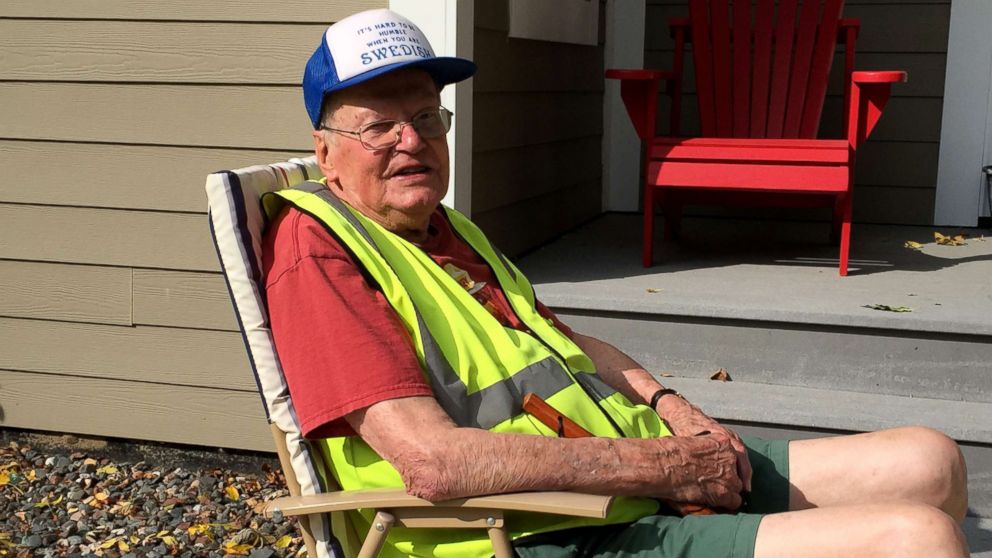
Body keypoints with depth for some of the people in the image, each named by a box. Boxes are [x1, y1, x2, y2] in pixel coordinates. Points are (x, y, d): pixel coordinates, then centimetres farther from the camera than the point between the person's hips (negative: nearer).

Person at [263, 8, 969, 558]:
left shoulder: (453, 231, 17)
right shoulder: (315, 243, -12)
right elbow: (432, 460, -23)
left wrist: (670, 406, 6)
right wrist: (659, 465, -18)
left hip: (645, 473, 9)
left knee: (929, 462, 12)